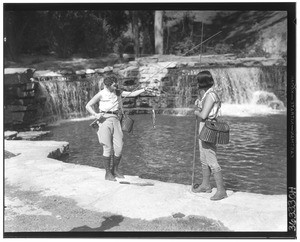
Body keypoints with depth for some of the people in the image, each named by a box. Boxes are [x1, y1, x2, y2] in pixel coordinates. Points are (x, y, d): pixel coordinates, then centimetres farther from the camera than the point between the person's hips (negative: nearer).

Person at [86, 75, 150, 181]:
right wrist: (95, 114, -14)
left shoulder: (118, 93, 14)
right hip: (105, 120, -4)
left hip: (115, 120, 4)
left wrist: (143, 89, -1)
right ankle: (108, 173, 6)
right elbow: (88, 106, 2)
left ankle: (115, 170, 18)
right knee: (108, 148, -5)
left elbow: (132, 94, 12)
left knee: (119, 147, -2)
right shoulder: (101, 94, 1)